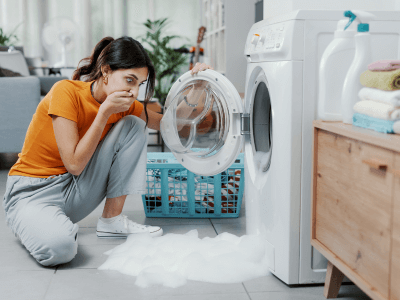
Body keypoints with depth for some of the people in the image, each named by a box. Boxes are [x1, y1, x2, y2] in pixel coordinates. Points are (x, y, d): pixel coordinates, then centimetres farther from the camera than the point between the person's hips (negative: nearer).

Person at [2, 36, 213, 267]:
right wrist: (104, 112, -26)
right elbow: (75, 164, -25)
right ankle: (36, 223, 0)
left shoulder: (125, 105, -4)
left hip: (75, 191, 6)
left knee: (133, 126, -10)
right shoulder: (66, 92, -23)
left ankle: (112, 220, -3)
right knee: (58, 247, -39)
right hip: (33, 192, -6)